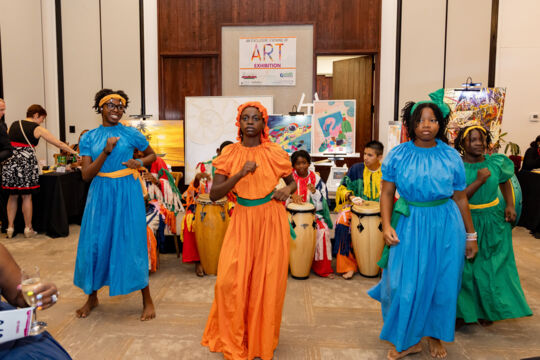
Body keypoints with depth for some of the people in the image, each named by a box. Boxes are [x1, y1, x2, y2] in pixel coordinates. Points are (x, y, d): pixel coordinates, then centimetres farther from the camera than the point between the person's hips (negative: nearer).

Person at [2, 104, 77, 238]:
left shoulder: (14, 125, 13)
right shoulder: (38, 129, -2)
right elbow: (59, 143, 1)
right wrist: (74, 152, 9)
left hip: (10, 162, 5)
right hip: (26, 163, -5)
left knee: (13, 196, 13)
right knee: (27, 196, 3)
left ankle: (10, 227, 17)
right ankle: (28, 229, 11)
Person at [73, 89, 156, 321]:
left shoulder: (131, 134, 2)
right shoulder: (89, 138, 5)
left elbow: (152, 155, 16)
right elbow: (86, 175, -3)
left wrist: (139, 162, -6)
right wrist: (106, 152, -15)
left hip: (127, 192, -2)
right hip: (100, 194, 2)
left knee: (132, 243, -1)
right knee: (95, 243, 5)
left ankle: (147, 300, 12)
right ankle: (92, 297, 27)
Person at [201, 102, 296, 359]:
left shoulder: (275, 153, 0)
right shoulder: (230, 154, 0)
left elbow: (293, 182, 14)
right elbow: (214, 194, -7)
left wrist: (287, 190, -9)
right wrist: (240, 174, -18)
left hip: (271, 221, 0)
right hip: (242, 220, 1)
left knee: (268, 282, 5)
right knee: (230, 280, -4)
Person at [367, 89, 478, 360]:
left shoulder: (451, 156, 0)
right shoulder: (398, 155, -3)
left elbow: (460, 197, 6)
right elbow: (387, 193, -1)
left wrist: (470, 234, 10)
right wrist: (386, 225, -13)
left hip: (445, 226, 1)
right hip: (408, 225, -1)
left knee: (441, 283, 11)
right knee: (405, 284, 3)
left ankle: (435, 336, 36)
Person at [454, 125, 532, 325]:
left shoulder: (496, 162, -4)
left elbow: (504, 182, 16)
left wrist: (510, 205, 5)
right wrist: (479, 180, -25)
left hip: (494, 220, 3)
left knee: (492, 267, 12)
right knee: (466, 267, 7)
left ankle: (487, 310, 32)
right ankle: (464, 309, 28)